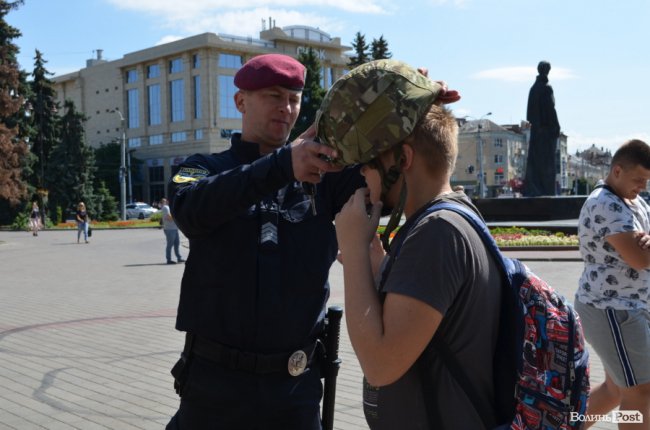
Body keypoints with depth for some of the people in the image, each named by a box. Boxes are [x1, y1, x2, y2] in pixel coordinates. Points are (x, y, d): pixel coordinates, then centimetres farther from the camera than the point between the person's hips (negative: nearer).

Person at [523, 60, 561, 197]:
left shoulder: (533, 88, 9)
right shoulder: (547, 88, -11)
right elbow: (551, 109, -15)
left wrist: (533, 123, 15)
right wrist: (556, 127, -10)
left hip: (535, 128, 7)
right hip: (547, 128, -7)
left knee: (534, 160, 7)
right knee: (547, 161, -3)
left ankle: (531, 189, 6)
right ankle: (547, 190, -2)